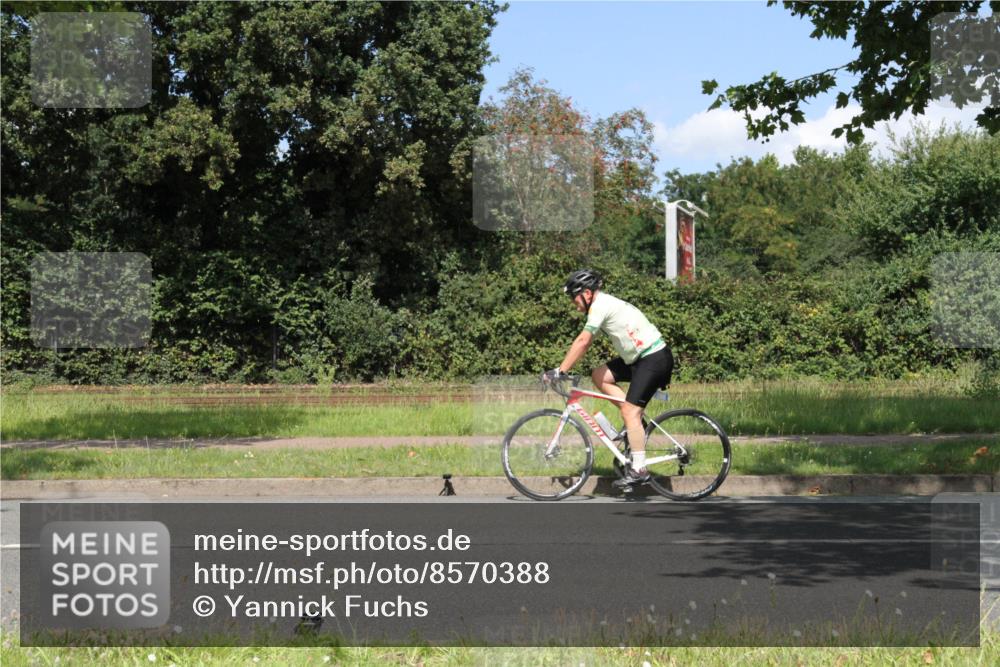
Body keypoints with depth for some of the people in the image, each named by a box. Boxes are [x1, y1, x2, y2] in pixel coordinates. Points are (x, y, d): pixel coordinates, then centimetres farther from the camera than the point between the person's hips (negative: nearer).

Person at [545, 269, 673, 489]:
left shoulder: (601, 305, -15)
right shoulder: (606, 303, 15)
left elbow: (582, 341, -23)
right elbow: (585, 343, 18)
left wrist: (560, 371, -22)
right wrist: (565, 368, 14)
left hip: (654, 358, -10)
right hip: (640, 357, 10)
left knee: (630, 411, -11)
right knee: (599, 376, 8)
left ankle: (639, 470, -8)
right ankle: (636, 421, 9)